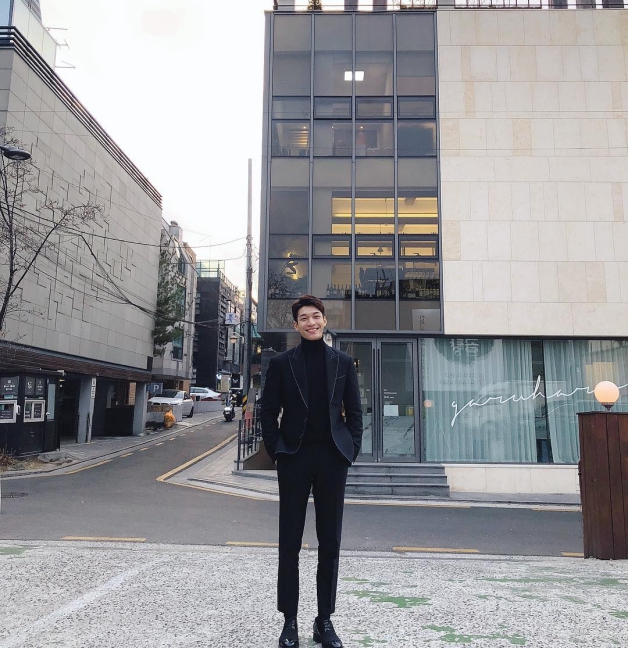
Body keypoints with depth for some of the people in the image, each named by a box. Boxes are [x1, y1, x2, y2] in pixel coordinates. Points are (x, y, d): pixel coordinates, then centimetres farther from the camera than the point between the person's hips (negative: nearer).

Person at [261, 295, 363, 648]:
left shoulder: (343, 362, 7)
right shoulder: (282, 362, 3)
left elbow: (355, 411, 8)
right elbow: (268, 412, 4)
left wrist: (351, 451, 0)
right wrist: (276, 451, -2)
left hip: (333, 459, 1)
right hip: (294, 459, -1)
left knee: (330, 543, 8)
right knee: (290, 543, 6)